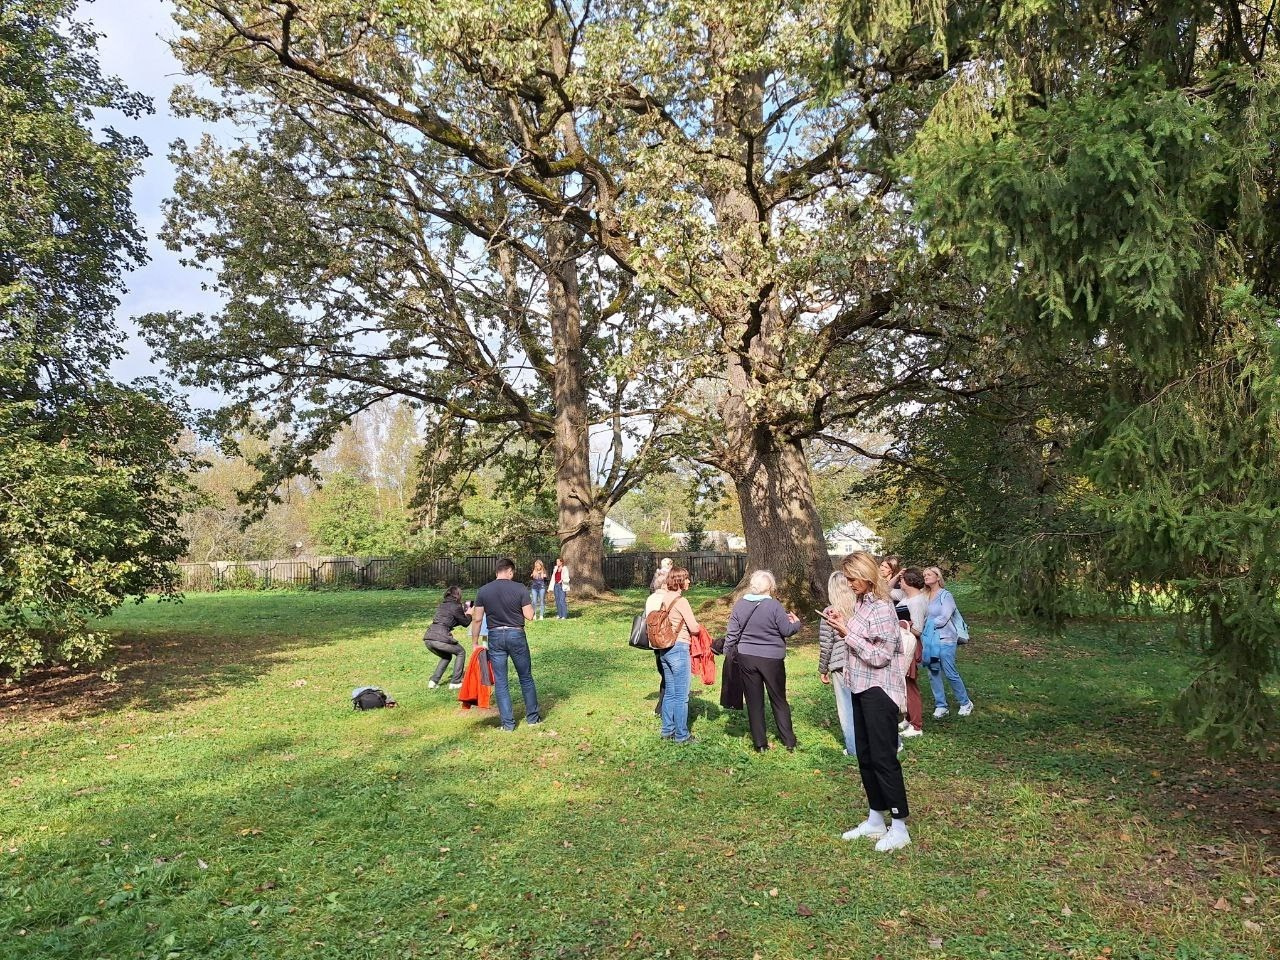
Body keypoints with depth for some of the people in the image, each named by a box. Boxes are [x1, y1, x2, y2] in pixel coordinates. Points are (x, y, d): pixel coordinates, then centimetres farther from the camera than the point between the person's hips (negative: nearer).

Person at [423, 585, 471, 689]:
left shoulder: (442, 605, 22)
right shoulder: (455, 607, -1)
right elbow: (466, 623, 9)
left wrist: (463, 613, 34)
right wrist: (469, 614, 28)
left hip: (428, 638, 8)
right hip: (440, 638, -7)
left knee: (446, 656, 29)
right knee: (461, 653, 15)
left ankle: (433, 681, 17)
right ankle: (455, 682, 10)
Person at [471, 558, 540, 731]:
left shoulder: (483, 591, -2)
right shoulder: (520, 588, -8)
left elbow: (477, 619, -1)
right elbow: (529, 616, -9)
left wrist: (475, 642, 9)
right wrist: (529, 604, 11)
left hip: (495, 637, 1)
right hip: (516, 635, -1)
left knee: (500, 682, 8)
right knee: (526, 678, 15)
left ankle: (508, 723, 10)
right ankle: (532, 717, 23)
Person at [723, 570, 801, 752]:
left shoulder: (739, 605, -3)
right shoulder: (774, 605, -14)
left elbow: (731, 633, -1)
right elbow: (787, 630, -8)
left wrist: (728, 652, 11)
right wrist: (796, 622, 12)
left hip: (746, 659, 2)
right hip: (772, 660, -2)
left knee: (754, 701, 10)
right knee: (779, 700, 13)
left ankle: (760, 743, 14)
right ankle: (789, 741, 17)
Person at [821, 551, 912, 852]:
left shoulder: (881, 607, -19)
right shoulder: (861, 602, 8)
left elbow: (880, 656, -21)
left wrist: (846, 632, -19)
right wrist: (842, 625, 0)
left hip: (879, 690, -9)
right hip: (862, 688, 9)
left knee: (883, 757, -1)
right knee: (865, 756, 16)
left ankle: (899, 827, 12)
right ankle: (875, 820, 29)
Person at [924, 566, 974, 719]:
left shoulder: (946, 595, -8)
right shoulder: (925, 596, 7)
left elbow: (943, 619, -15)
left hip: (945, 639, -5)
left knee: (950, 673, 0)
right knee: (933, 674, 5)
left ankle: (966, 703, 19)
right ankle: (941, 706, 16)